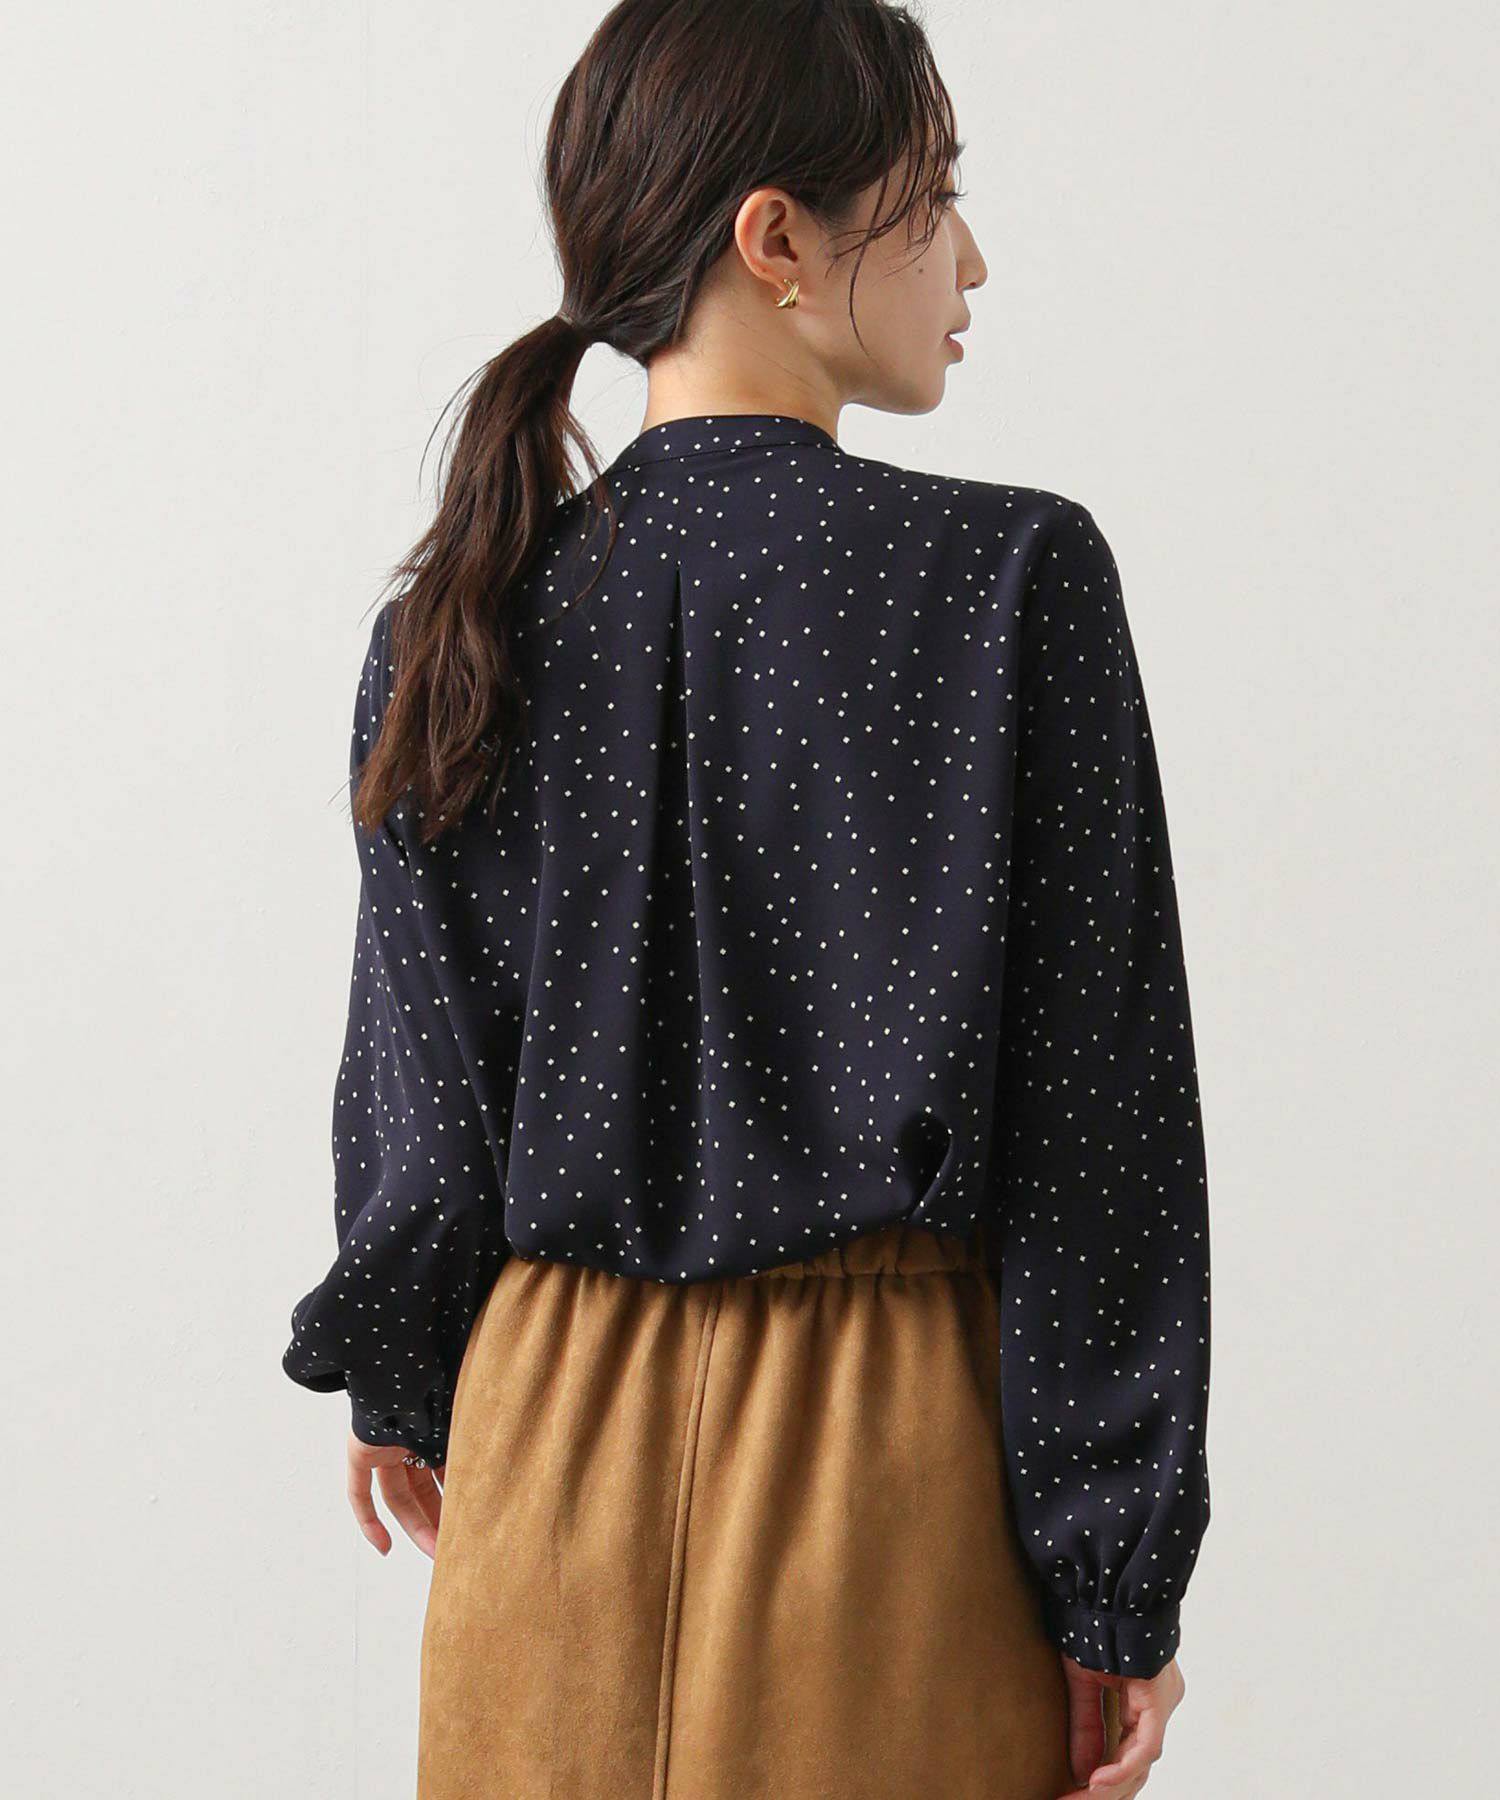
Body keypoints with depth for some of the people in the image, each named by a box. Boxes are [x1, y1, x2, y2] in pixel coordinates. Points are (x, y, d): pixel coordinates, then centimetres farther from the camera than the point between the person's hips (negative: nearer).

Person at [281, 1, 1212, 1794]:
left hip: (555, 1438, 4)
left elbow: (419, 1093, 4)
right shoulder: (1010, 578, -12)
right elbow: (1097, 1107, -12)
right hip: (891, 1445, -3)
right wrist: (1119, 1582, -6)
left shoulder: (460, 619, -2)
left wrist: (399, 1383, 23)